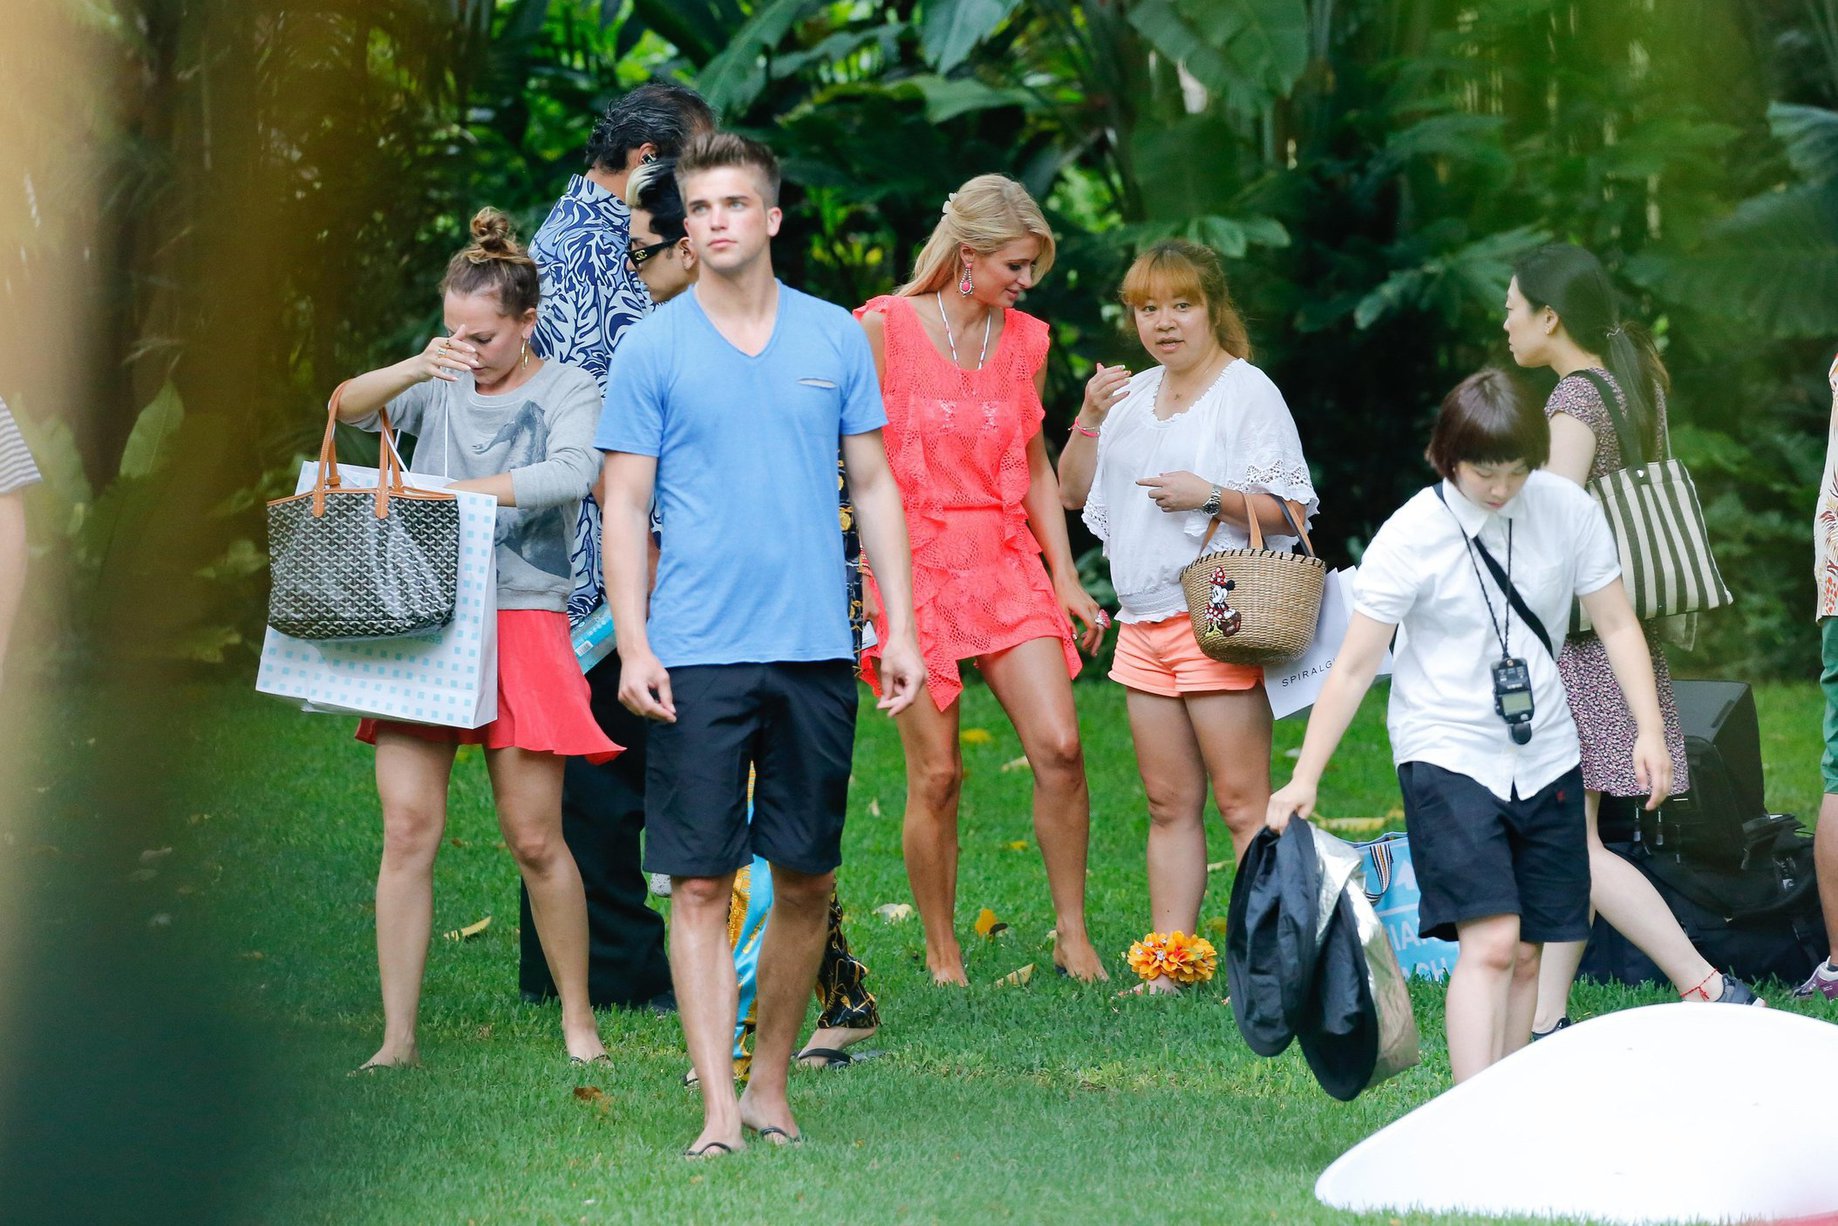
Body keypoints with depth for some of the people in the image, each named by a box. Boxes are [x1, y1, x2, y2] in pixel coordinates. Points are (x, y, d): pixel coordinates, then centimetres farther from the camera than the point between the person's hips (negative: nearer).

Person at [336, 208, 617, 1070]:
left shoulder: (564, 389, 3)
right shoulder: (439, 386, 12)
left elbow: (572, 472, -16)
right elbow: (349, 408, -4)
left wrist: (453, 492, -20)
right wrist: (416, 368, -23)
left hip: (521, 620, -3)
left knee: (534, 840, -1)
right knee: (407, 832, -5)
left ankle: (577, 1019, 16)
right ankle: (397, 1039, -2)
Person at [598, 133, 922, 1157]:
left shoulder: (837, 339, 8)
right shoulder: (652, 349, 1)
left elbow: (873, 485, 12)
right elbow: (625, 505, 1)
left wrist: (901, 628, 4)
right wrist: (633, 646, -9)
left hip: (818, 650, 2)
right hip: (697, 653, -2)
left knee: (807, 881, 6)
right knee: (702, 884, -5)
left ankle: (772, 1087, 19)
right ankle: (718, 1107, -6)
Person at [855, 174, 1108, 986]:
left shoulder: (1025, 341, 10)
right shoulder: (886, 329, -5)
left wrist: (1066, 577, 11)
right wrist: (879, 579, -9)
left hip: (1007, 565, 4)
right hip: (915, 565, -4)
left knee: (1058, 745, -11)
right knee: (936, 775, -4)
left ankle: (1073, 936, 0)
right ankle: (941, 956, 9)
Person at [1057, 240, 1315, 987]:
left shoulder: (1248, 392, -4)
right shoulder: (1133, 395, 16)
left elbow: (1290, 509, -7)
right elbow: (1075, 492, 17)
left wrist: (1210, 495, -19)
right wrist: (1088, 419, 2)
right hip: (1143, 620, 7)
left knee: (1241, 801, -9)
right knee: (1169, 804, 8)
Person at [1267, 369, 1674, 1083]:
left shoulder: (1567, 510, -2)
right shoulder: (1412, 536, -12)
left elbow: (1616, 626, 6)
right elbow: (1354, 667, -10)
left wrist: (1650, 731, -4)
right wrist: (1304, 778, -14)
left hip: (1545, 756, 4)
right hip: (1447, 755, -4)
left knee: (1526, 953, 4)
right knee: (1489, 942, -19)